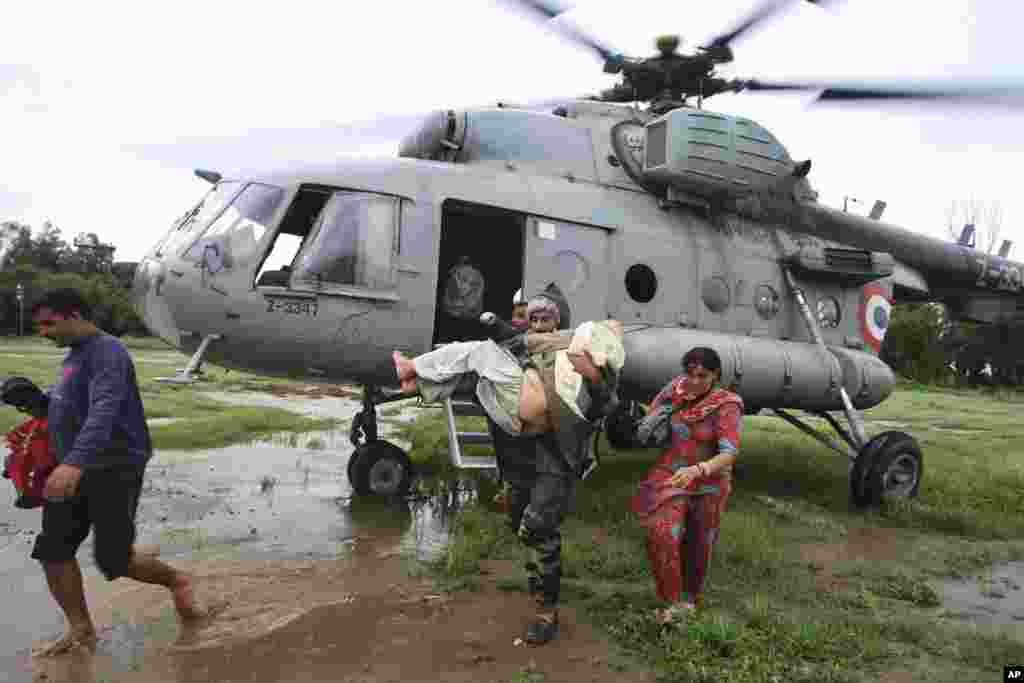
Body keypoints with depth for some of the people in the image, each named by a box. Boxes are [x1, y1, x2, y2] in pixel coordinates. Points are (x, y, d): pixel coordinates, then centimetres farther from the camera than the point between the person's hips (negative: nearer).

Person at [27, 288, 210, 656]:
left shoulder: (107, 351, -15)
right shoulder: (74, 355, 16)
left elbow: (104, 410, -31)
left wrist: (74, 462, -43)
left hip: (113, 470, -9)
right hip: (73, 470, 9)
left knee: (113, 560, -5)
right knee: (53, 552, 5)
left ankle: (177, 581, 21)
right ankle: (81, 629, 21)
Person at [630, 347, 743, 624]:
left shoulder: (727, 407, -21)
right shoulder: (677, 389, -8)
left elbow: (728, 455, -31)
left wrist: (696, 471, -46)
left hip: (707, 484, -2)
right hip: (671, 477, 2)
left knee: (697, 546, 15)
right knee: (662, 537, -18)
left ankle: (691, 597, 41)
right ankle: (674, 602, -2)